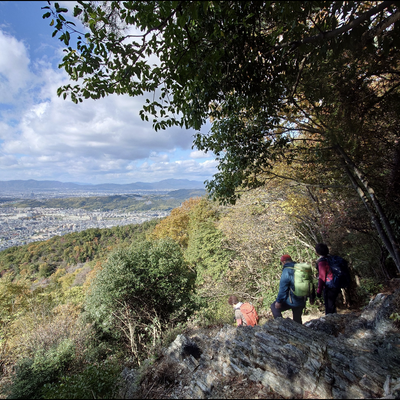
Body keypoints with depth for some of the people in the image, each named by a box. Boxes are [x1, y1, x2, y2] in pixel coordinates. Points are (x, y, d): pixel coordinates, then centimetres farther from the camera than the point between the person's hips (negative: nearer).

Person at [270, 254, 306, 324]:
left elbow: (283, 288, -19)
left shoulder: (287, 271, -16)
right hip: (301, 302, 7)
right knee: (297, 319, 22)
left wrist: (278, 301, -12)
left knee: (274, 307, 10)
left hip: (292, 301, -7)